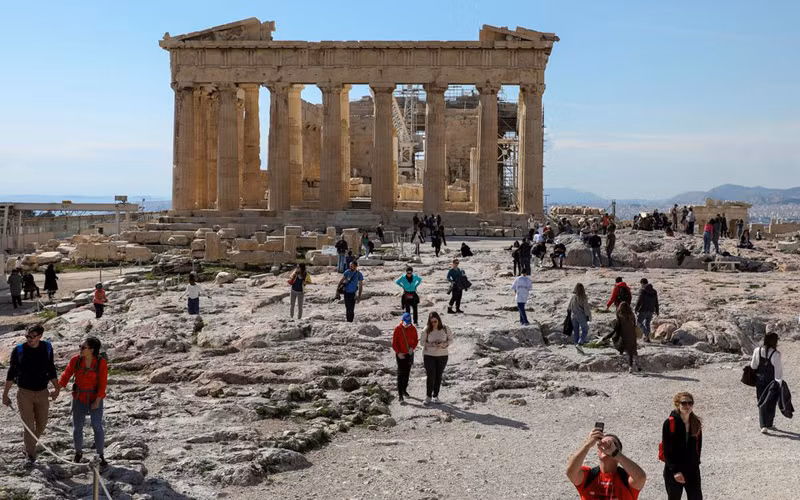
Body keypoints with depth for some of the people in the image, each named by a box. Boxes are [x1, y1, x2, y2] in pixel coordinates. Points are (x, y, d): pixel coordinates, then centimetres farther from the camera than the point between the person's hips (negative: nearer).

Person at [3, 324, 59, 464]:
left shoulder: (47, 348, -2)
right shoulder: (18, 350, -9)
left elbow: (51, 370, 10)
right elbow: (11, 373, -2)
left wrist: (57, 388, 8)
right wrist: (5, 394, -2)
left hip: (42, 392, 3)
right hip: (24, 393, -3)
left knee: (41, 424, 11)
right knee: (29, 425, -1)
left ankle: (30, 441, 39)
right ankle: (30, 454, 13)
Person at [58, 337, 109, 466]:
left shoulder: (101, 362, -15)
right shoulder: (75, 360, -9)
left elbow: (102, 383, -12)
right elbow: (66, 375, -4)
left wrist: (97, 401, -15)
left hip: (95, 398, -2)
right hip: (79, 398, 2)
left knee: (97, 427, -7)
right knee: (77, 427, 9)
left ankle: (100, 455, 8)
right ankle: (78, 452, 30)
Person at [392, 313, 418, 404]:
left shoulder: (413, 328, -1)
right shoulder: (397, 329, -10)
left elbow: (416, 340, 8)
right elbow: (394, 343, -6)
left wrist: (412, 347, -11)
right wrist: (398, 352, -15)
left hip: (409, 354, 4)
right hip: (400, 355, -4)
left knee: (407, 373, 14)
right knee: (401, 374, -7)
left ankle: (404, 390, 30)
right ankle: (400, 395, -9)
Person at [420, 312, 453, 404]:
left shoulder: (445, 329, -7)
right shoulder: (426, 330, -10)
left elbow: (451, 340, 1)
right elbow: (422, 342, -3)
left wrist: (444, 344, -19)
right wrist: (430, 344, -20)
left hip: (442, 355, 2)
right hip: (429, 355, -2)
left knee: (438, 376, 9)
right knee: (431, 376, -5)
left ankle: (435, 396, 22)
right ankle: (428, 396, 11)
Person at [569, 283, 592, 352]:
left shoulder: (573, 297, -1)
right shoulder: (583, 297, -15)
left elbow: (569, 307, 8)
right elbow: (586, 308, -13)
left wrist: (570, 314, 22)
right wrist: (589, 316, -1)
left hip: (573, 316, 5)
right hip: (581, 316, -4)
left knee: (575, 331, 11)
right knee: (585, 330, 6)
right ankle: (579, 344, -11)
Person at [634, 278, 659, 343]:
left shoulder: (643, 290, -12)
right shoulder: (654, 291, 8)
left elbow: (639, 301, -15)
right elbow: (656, 302, 11)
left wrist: (636, 309, -7)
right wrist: (656, 310, 18)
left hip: (643, 310, -6)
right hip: (651, 311, 6)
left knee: (639, 322, 7)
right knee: (647, 323, 16)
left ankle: (646, 334, -12)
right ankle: (647, 338, 12)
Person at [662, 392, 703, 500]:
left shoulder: (696, 423, 0)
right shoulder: (669, 423, -14)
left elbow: (698, 445, 10)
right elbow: (666, 451, -13)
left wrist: (696, 462, 2)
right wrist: (675, 471, -17)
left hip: (693, 470, 4)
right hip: (673, 472, -4)